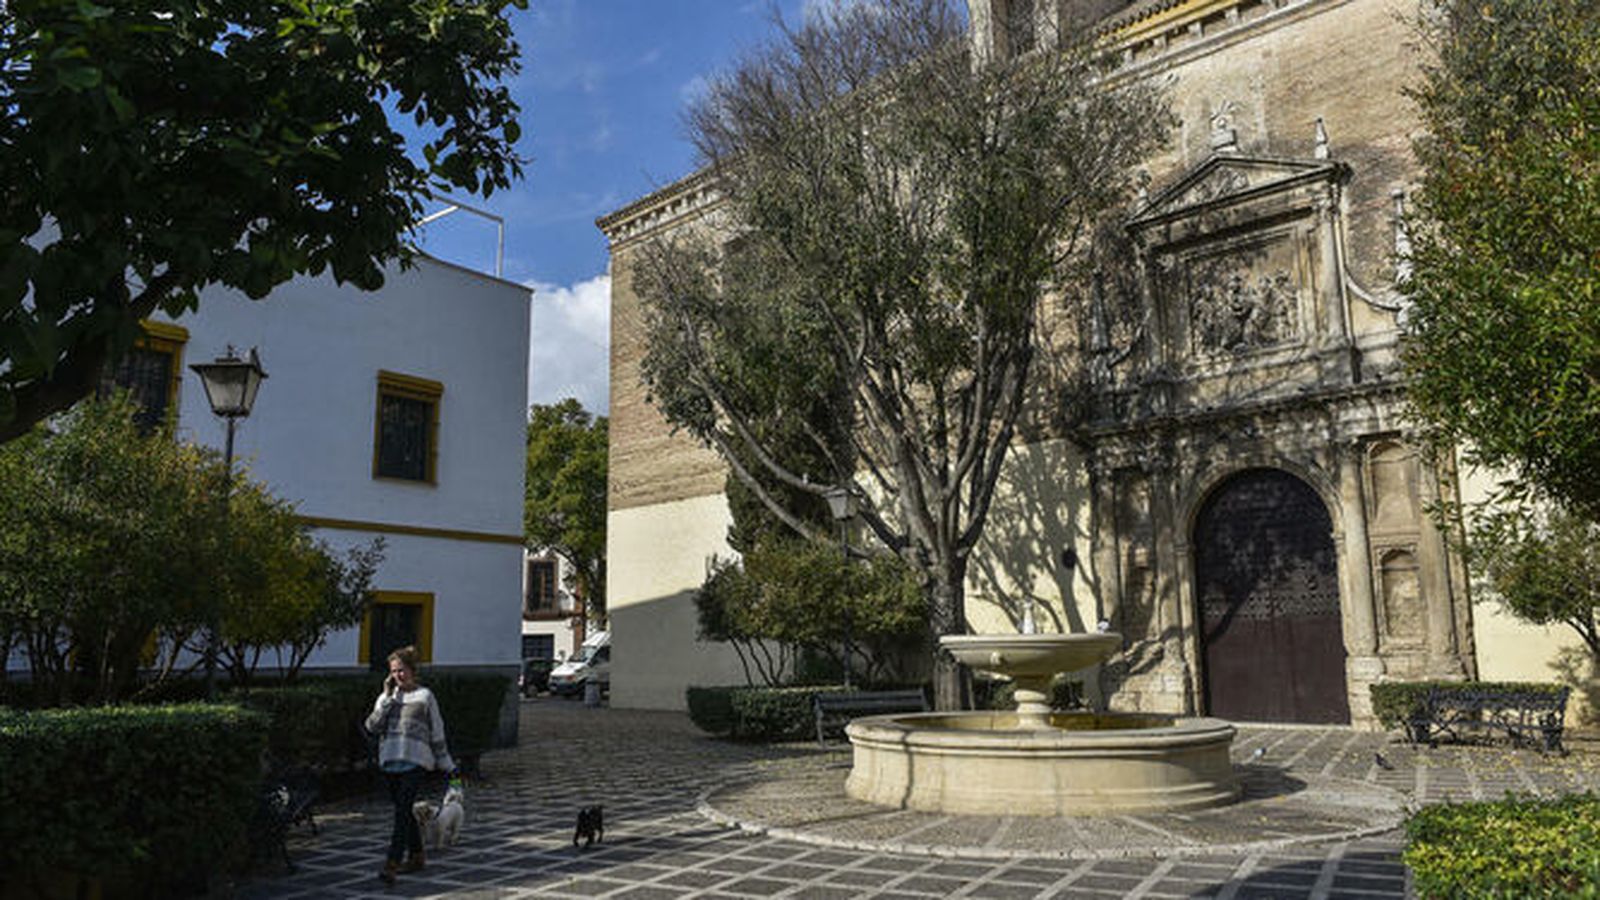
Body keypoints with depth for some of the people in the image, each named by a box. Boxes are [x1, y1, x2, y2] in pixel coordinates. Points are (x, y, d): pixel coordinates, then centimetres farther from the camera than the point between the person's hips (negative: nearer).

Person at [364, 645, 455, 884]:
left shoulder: (424, 696, 2)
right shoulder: (386, 697, 14)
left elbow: (437, 733, 6)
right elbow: (372, 727, 0)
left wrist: (447, 764, 7)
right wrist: (388, 698, -4)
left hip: (415, 761, -5)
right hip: (389, 761, 5)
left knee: (402, 812, -13)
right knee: (403, 811, 13)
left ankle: (392, 864, -17)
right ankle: (416, 856, 28)